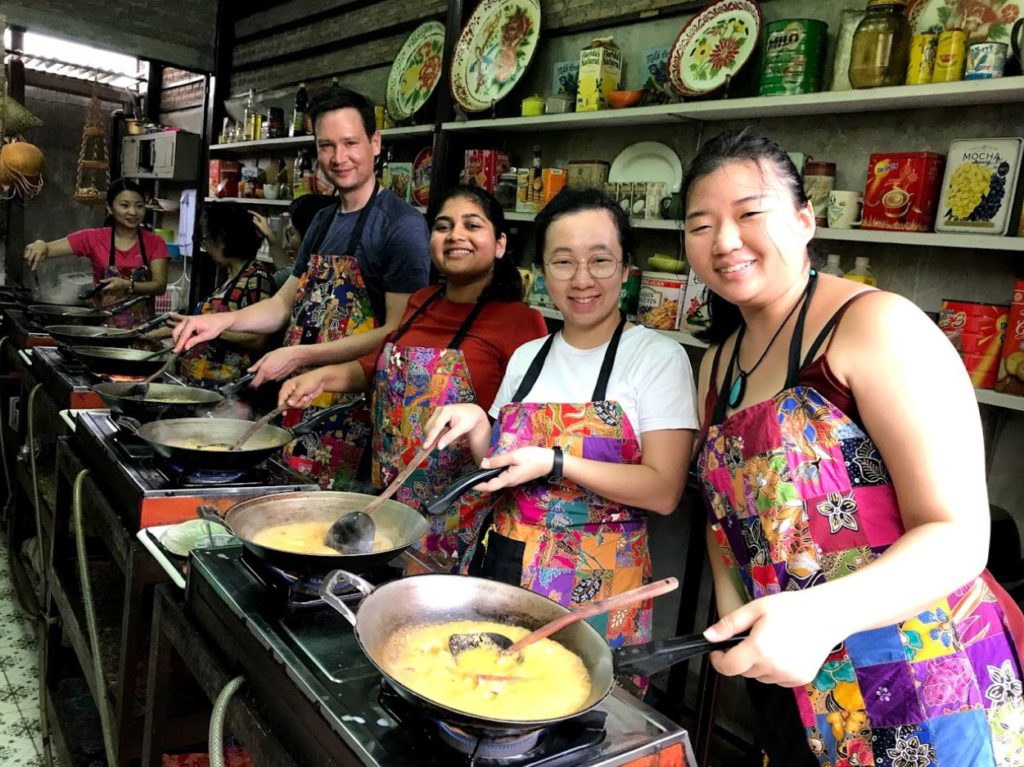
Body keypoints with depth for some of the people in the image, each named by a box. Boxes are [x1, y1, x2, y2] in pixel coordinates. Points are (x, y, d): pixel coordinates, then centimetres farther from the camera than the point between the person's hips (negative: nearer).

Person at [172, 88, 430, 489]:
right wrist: (225, 320, 2)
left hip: (356, 410, -7)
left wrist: (301, 355, -19)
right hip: (302, 402, 7)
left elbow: (398, 331, -18)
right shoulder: (323, 221, 14)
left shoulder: (403, 225, -12)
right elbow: (286, 303, 19)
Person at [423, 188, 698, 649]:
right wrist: (477, 428, -5)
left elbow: (664, 491, -15)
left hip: (598, 581, -4)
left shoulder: (658, 357, -9)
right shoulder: (527, 357, 5)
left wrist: (555, 463, -23)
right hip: (503, 562, 5)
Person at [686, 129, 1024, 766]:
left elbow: (958, 537, -20)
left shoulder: (876, 324, -16)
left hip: (922, 680, -6)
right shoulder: (719, 363, 6)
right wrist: (731, 616, -1)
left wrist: (822, 614, -35)